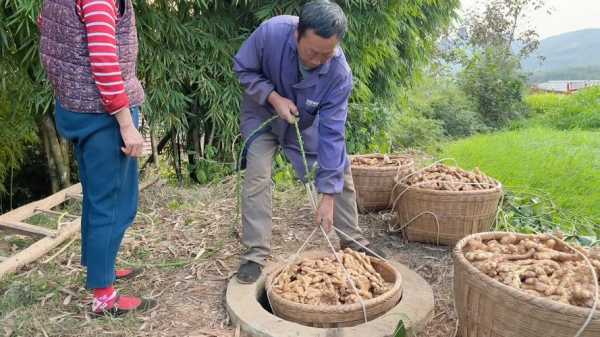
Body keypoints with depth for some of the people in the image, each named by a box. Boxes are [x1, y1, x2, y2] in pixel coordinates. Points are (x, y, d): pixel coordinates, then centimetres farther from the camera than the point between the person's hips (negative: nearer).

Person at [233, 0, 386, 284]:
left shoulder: (340, 73, -32)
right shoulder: (271, 32, -34)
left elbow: (332, 133, -31)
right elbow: (243, 69, -16)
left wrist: (328, 196, -32)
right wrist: (274, 97, -32)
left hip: (309, 121, 2)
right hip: (264, 112, -1)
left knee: (341, 172, 0)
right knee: (257, 175, -18)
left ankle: (352, 240, 20)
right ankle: (255, 255, -7)